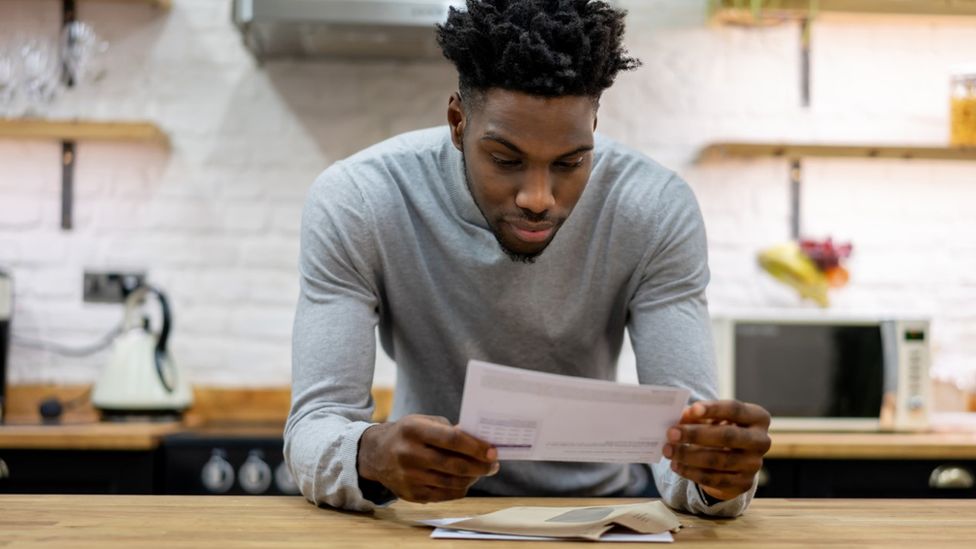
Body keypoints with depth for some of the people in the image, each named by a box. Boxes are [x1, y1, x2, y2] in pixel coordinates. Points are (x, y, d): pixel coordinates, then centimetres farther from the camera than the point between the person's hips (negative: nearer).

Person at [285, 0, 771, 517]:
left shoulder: (656, 210, -16)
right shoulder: (353, 207, -19)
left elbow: (683, 429, -18)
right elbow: (314, 426, -23)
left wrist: (716, 473, -42)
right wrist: (370, 457, -46)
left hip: (601, 503, 1)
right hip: (430, 512, 0)